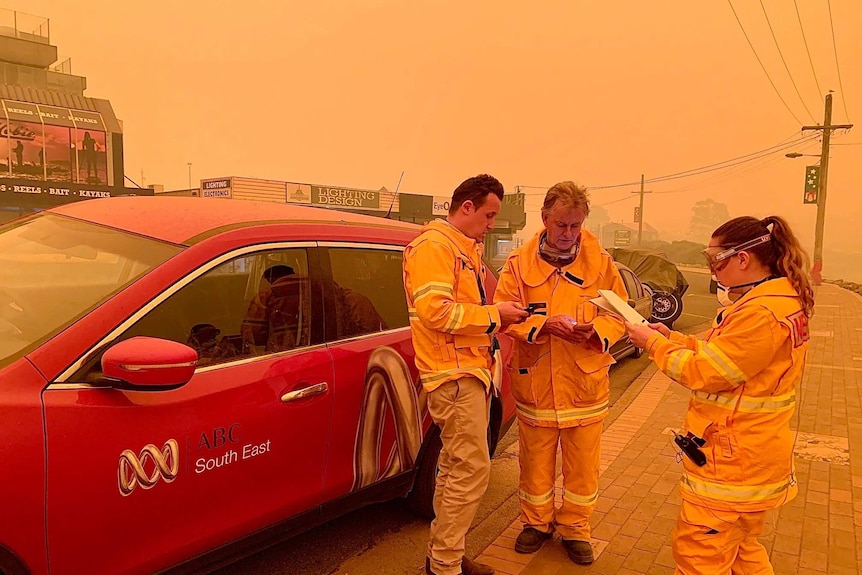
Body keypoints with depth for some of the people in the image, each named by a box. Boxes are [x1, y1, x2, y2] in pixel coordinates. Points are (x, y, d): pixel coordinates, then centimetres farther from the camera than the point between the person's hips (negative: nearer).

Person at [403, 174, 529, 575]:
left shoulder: (466, 250, 19)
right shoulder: (433, 246, -13)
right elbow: (435, 312, -22)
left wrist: (499, 317, 8)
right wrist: (494, 315, -16)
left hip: (470, 371, 10)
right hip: (454, 375, -10)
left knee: (455, 468, 15)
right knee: (472, 469, -7)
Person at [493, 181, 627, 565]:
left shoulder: (600, 262, -1)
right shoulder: (519, 262, -3)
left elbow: (620, 313, 4)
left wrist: (597, 329, -18)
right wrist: (543, 325, -21)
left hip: (585, 383, 1)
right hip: (534, 381, 0)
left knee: (582, 464, 12)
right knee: (535, 460, 14)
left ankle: (574, 528, 33)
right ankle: (537, 522, 36)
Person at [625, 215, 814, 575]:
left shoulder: (762, 313, -26)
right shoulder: (780, 298, 8)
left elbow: (703, 372, -21)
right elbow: (721, 355, 13)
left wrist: (653, 343, -9)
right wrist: (670, 338, 6)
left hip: (732, 463, -11)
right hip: (748, 456, 11)